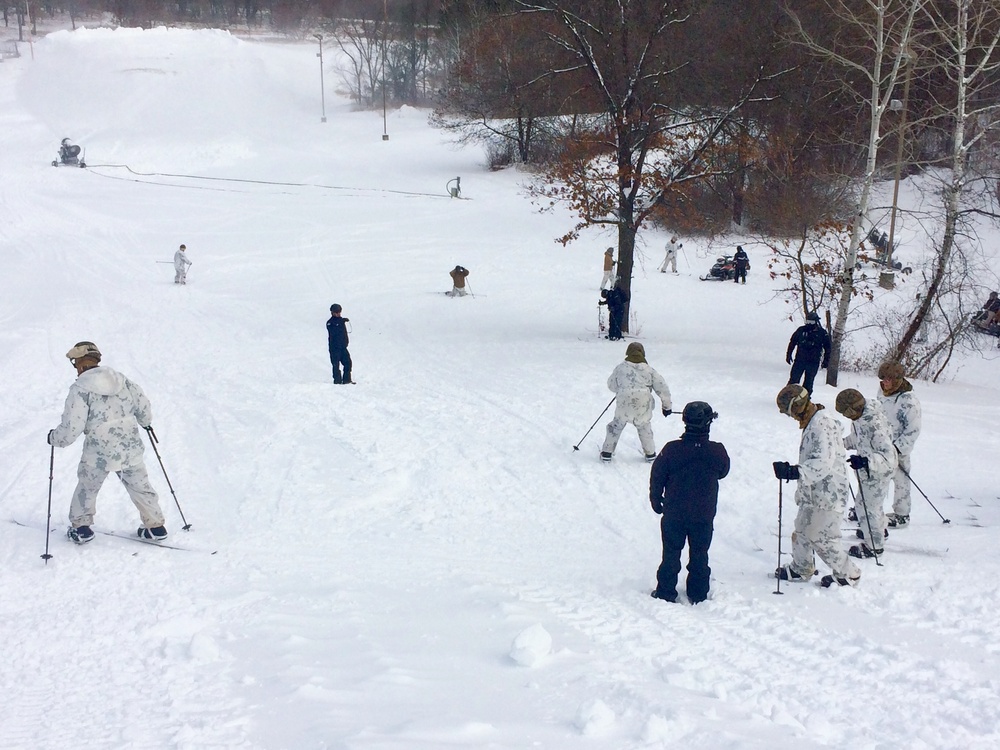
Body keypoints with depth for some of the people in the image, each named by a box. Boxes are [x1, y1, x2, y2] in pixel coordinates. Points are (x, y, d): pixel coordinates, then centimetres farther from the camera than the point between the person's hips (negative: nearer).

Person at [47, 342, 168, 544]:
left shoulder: (80, 388, -12)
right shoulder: (121, 380, 6)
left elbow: (71, 428, -14)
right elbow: (143, 405, 14)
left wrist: (55, 438, 5)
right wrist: (146, 422, 36)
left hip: (99, 453, -4)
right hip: (130, 447, 4)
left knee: (87, 486, 20)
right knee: (139, 486, 19)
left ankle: (81, 527, 26)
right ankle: (155, 526, 22)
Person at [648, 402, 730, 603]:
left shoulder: (671, 450, -16)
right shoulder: (718, 452, -14)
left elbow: (657, 477, -5)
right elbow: (723, 472, 6)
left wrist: (656, 500, 11)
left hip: (674, 513, -1)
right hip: (704, 515, 1)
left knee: (671, 554, 12)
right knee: (699, 555, 14)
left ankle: (666, 592, 17)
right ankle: (698, 594, 21)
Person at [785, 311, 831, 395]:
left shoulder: (822, 333, 0)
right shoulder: (801, 330, 3)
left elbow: (827, 348, 7)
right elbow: (792, 342, 12)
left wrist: (826, 360, 2)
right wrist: (788, 355, 7)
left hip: (813, 363, -1)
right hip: (799, 360, 1)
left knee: (808, 383, 5)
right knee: (793, 380, -2)